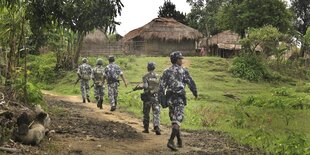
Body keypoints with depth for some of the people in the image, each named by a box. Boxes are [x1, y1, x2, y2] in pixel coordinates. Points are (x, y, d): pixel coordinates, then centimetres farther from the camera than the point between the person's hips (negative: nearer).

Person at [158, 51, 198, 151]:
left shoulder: (167, 71, 7)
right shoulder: (183, 71, -3)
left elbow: (162, 86, 2)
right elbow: (191, 83, 1)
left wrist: (161, 100, 2)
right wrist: (195, 93, 17)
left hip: (170, 98, 5)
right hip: (179, 98, -5)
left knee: (174, 120, 15)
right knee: (177, 121, -7)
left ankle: (179, 142, 22)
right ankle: (171, 141, -22)